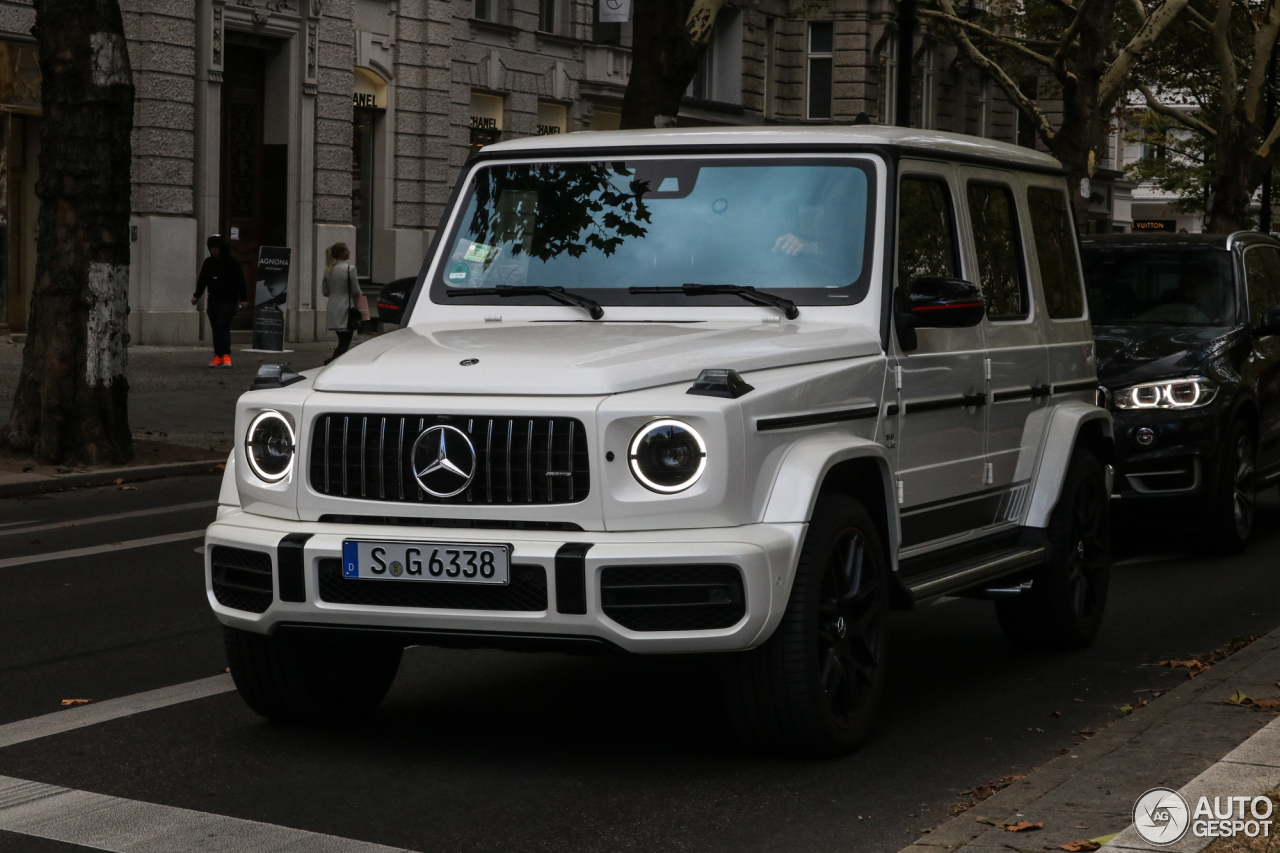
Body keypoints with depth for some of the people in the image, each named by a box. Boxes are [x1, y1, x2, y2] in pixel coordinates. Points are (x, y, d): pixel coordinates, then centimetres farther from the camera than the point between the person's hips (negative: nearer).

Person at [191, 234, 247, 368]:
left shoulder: (232, 263, -3)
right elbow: (202, 280, 12)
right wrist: (196, 296, 0)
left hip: (228, 301, -5)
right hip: (213, 300, 5)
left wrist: (242, 299, -5)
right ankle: (218, 356, 8)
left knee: (223, 326, -16)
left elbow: (240, 281, -1)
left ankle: (226, 355, -18)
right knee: (215, 329, 5)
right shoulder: (208, 263, 10)